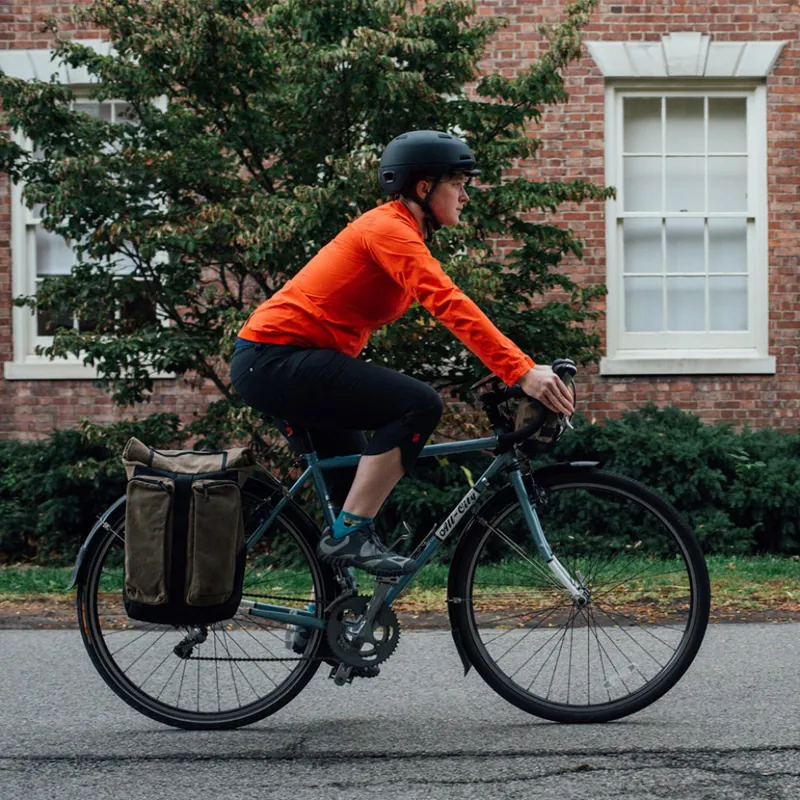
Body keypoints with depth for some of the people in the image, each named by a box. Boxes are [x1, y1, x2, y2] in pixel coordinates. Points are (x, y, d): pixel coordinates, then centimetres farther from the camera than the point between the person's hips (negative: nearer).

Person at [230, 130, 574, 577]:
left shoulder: (401, 234, 16)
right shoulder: (389, 230, -17)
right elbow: (450, 306, -30)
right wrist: (522, 372, -37)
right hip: (277, 359, -11)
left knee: (360, 471, 18)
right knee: (420, 404, -22)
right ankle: (350, 535, -17)